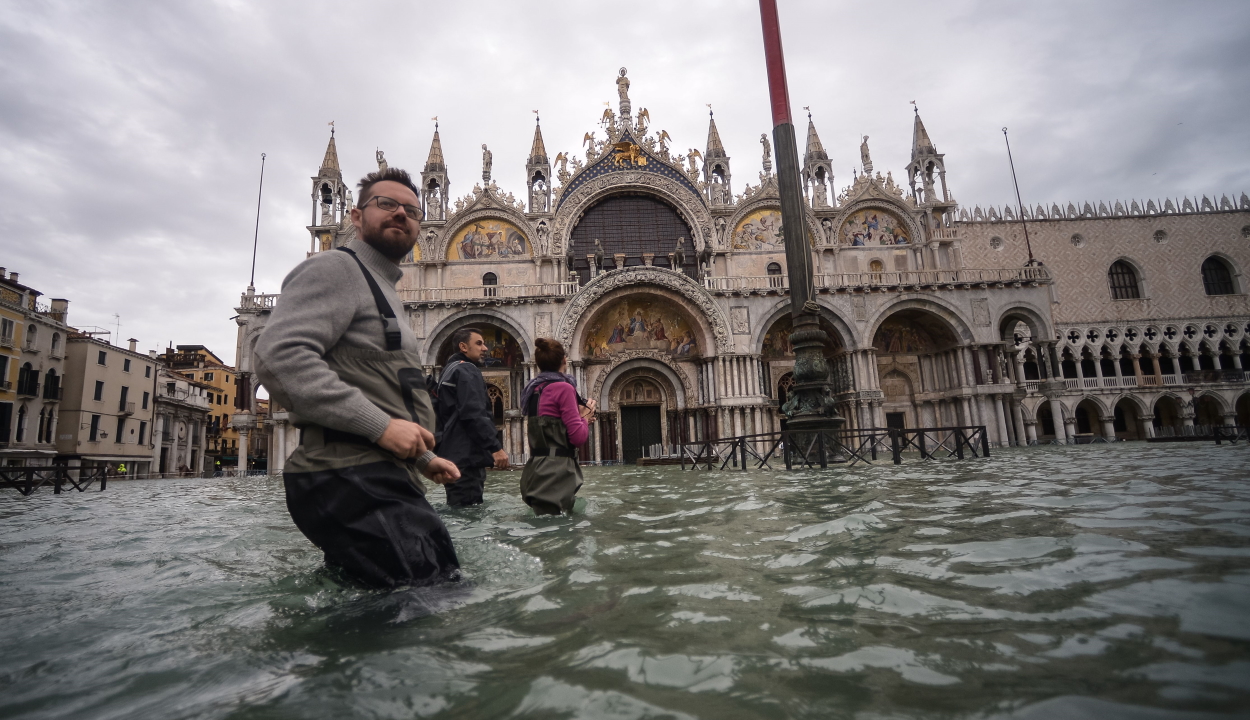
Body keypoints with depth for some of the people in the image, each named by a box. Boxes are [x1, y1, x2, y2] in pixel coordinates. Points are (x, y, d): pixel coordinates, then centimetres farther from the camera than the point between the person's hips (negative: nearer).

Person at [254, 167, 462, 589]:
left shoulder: (383, 290, 29)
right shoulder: (336, 269, -2)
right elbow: (279, 357, -19)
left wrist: (424, 458, 28)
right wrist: (380, 425, -21)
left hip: (379, 480, 10)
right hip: (351, 481, -10)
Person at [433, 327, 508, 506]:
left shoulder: (450, 370, 23)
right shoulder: (466, 370, -9)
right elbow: (474, 414, -22)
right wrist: (496, 447, -23)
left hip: (454, 454, 10)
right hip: (466, 455, -10)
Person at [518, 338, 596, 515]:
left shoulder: (533, 390, 15)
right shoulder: (563, 387, -11)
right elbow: (578, 436, -13)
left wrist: (577, 415, 19)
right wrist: (585, 416, 5)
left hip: (538, 470, 9)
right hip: (556, 472, -9)